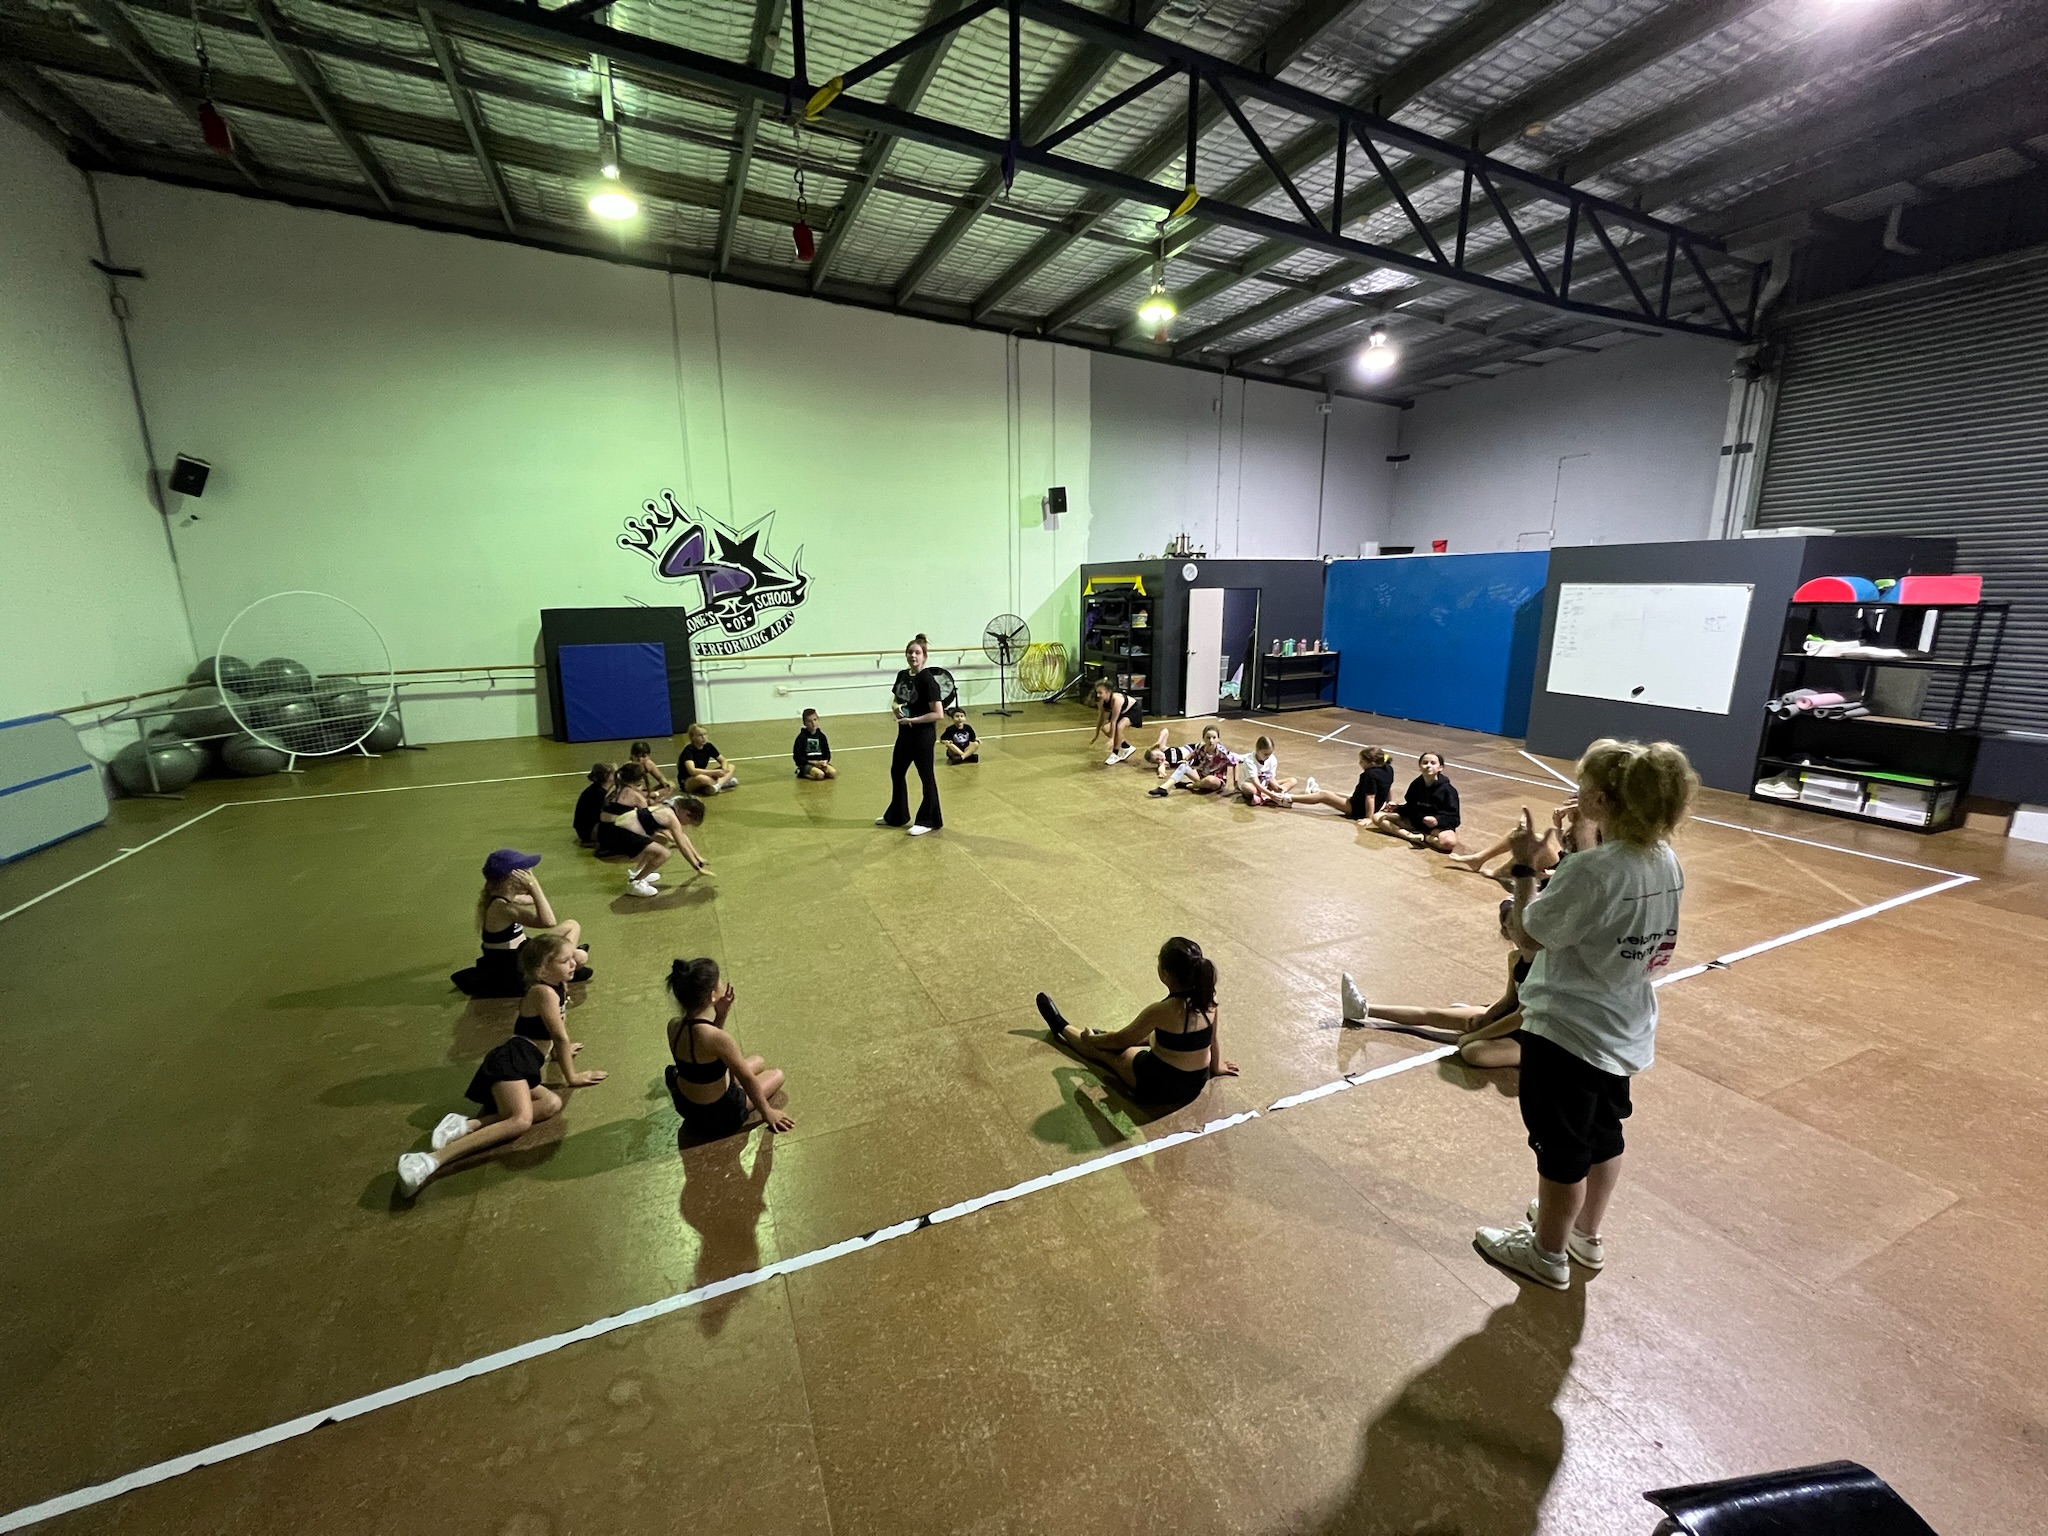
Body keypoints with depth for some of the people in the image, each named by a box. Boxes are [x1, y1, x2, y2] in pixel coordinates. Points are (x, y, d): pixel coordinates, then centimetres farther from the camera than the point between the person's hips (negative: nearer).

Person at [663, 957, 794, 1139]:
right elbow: (747, 1079, -21)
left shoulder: (674, 1026, -13)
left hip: (685, 1104, 6)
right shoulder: (715, 1037, -35)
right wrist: (767, 1113, -7)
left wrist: (720, 1016, -9)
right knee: (777, 1076, 16)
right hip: (715, 1115, -6)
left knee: (758, 1062, 23)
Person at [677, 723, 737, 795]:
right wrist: (715, 772, -38)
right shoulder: (689, 750, -22)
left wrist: (724, 770, -19)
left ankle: (717, 785, -32)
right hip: (687, 782, -7)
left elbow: (723, 760, 6)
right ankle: (725, 782, -17)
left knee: (731, 767, -6)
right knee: (701, 778, -43)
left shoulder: (709, 746, -3)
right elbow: (692, 771, -37)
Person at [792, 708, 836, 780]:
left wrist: (825, 761, -10)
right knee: (820, 775, -31)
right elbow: (797, 757, -9)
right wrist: (814, 762, -16)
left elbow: (827, 752, 13)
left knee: (833, 773, -22)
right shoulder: (801, 738, -7)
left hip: (820, 763, 4)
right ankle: (802, 773, -4)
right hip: (806, 764, -4)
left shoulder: (821, 736, 7)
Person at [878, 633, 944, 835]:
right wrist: (897, 708, -4)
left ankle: (928, 821, 20)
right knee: (896, 772, 18)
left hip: (923, 734, -8)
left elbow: (938, 714, -20)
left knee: (926, 776, 5)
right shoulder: (902, 675, 4)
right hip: (904, 733, 8)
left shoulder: (927, 680, -18)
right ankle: (896, 816, 36)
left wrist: (912, 719, -20)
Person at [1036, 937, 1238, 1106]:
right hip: (1197, 1083, 6)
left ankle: (1061, 1028, 43)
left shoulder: (1162, 1011, -30)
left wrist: (1092, 1040, 5)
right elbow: (1215, 1035, 6)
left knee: (1103, 1049, 17)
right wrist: (1217, 1067, 25)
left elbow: (1122, 1040, -15)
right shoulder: (1207, 997, -14)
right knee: (1146, 1035, 30)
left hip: (1160, 1085, -6)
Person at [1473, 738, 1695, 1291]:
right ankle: (1586, 1235, 47)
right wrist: (1580, 850, 3)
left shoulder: (1591, 870, -29)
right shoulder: (1667, 862, -4)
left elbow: (1528, 936, -20)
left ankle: (1548, 1252, 33)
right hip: (1624, 1032, 8)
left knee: (1561, 1147, 12)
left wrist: (1523, 867, -12)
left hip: (1566, 1031, -8)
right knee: (1602, 1134, 26)